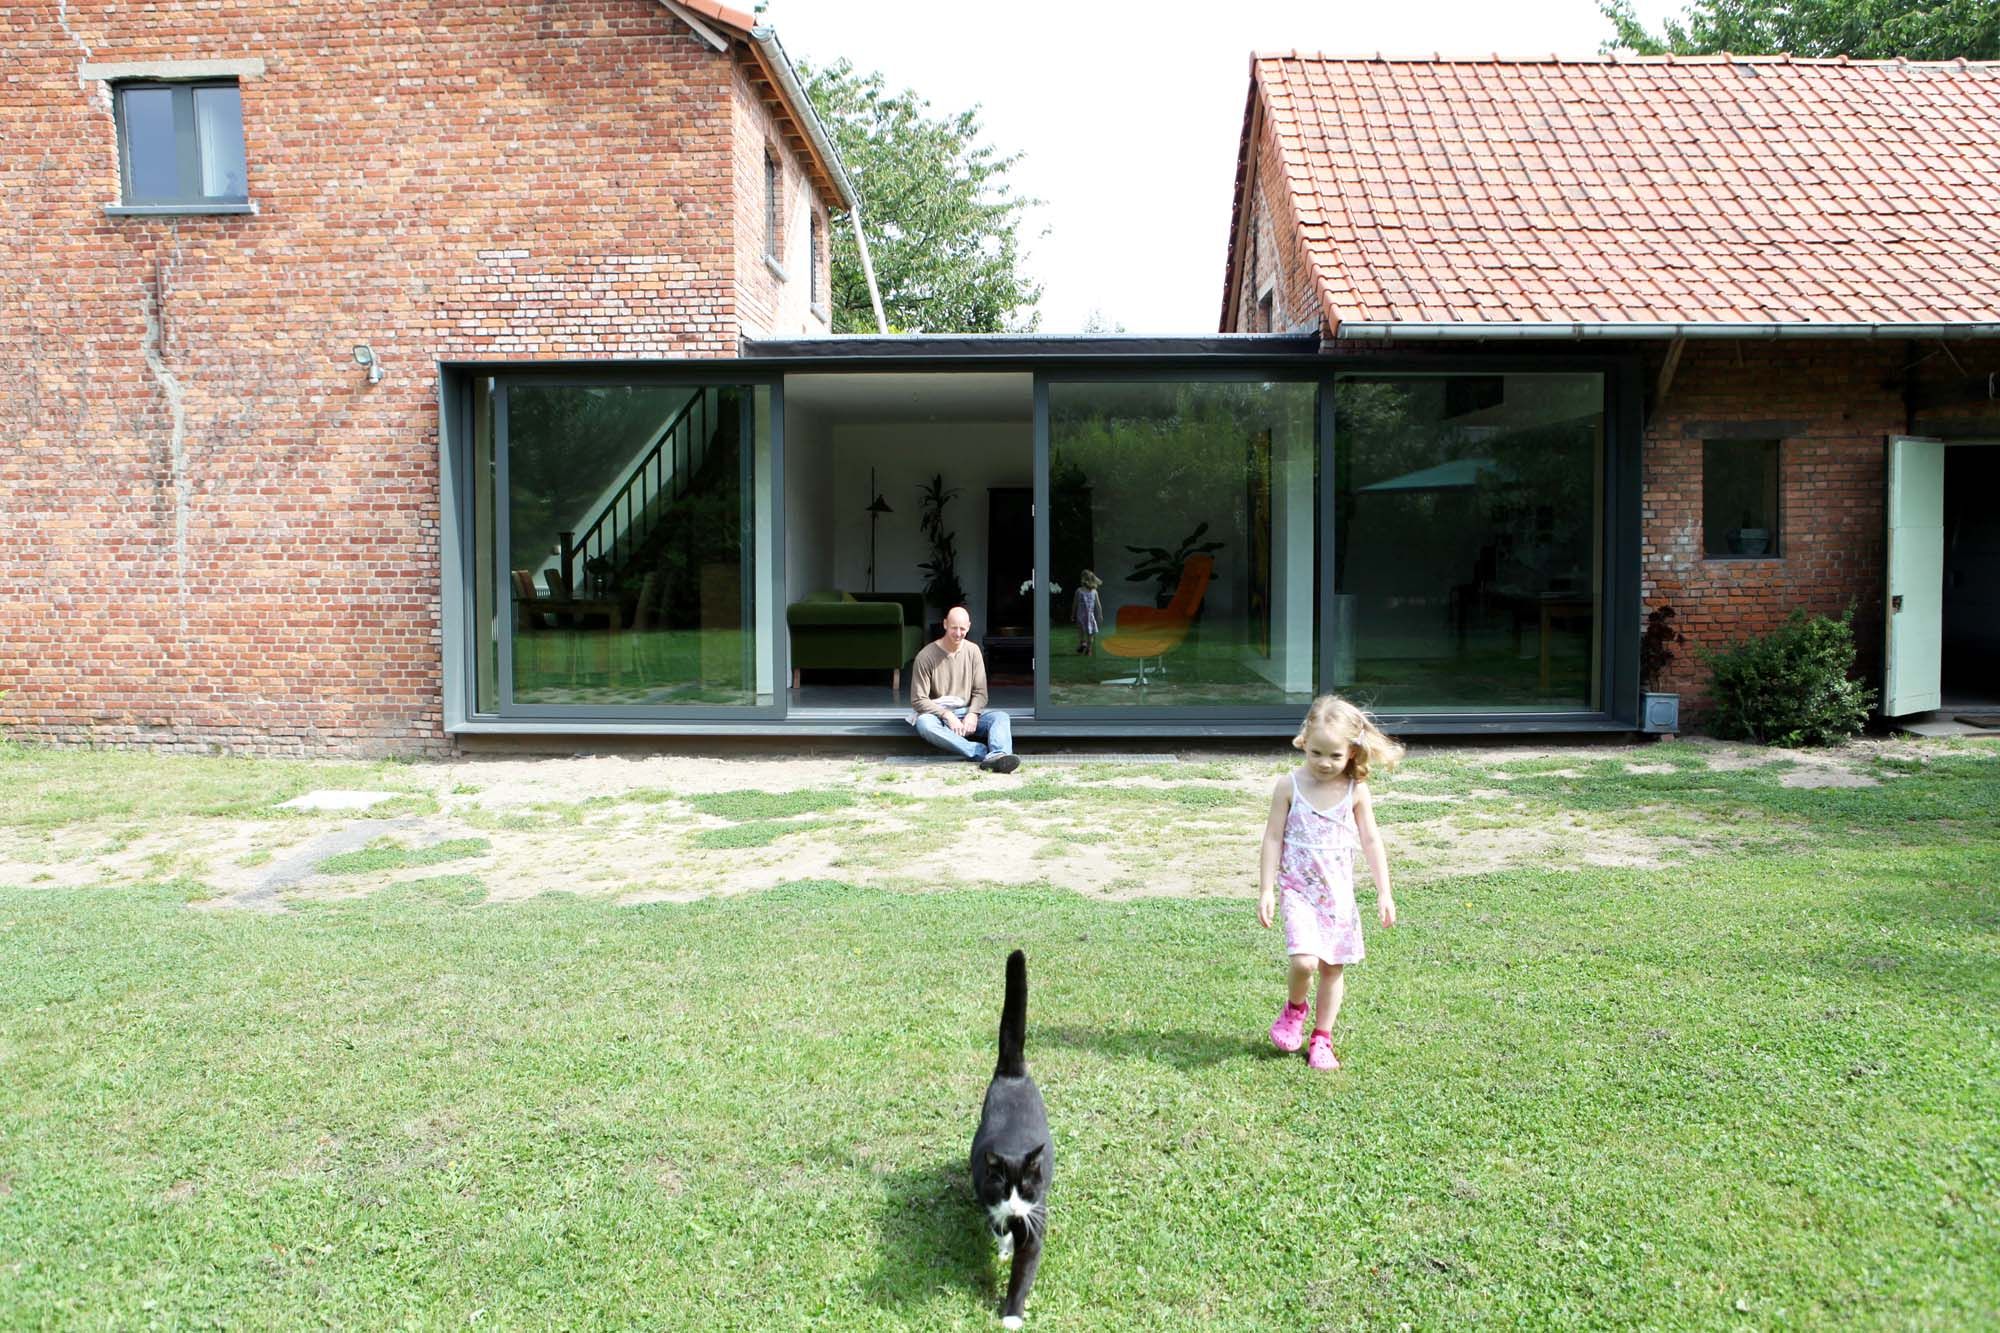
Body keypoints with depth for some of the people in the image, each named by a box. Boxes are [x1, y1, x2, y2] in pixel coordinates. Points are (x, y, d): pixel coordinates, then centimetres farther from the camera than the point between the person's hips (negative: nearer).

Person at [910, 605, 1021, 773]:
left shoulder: (973, 651, 5)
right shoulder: (926, 656, -7)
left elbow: (980, 692, 7)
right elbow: (918, 700, -8)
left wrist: (972, 714, -14)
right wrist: (947, 715, -20)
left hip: (967, 713, 3)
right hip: (937, 714, -3)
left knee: (1001, 717, -23)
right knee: (924, 723, -38)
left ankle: (997, 756, -54)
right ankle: (983, 752, -43)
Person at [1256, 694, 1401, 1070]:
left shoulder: (1356, 790, -4)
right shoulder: (1289, 786, -9)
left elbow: (1370, 841, 4)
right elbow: (1273, 839, -4)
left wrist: (1384, 892, 3)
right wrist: (1266, 891, -6)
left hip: (1339, 892, 2)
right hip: (1299, 889, -2)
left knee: (1333, 967, 8)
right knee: (1304, 960, -18)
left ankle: (1322, 1038, 25)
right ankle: (1294, 1009, 13)